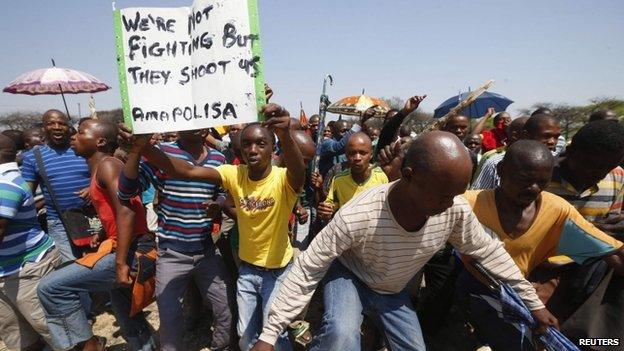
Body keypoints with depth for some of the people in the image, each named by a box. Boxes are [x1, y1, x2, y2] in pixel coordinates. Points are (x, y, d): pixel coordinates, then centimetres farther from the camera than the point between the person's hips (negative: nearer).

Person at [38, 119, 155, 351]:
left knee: (50, 287, -8)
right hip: (122, 248, 10)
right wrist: (102, 235, 13)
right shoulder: (99, 169, 15)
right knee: (126, 314, 22)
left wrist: (120, 263, -27)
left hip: (129, 252, -10)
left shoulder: (107, 165, -13)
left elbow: (126, 211, -26)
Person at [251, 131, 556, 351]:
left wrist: (533, 302, 5)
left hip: (394, 291, 5)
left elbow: (488, 251, -4)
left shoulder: (456, 210, -24)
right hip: (349, 277, -5)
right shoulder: (356, 217, -38)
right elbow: (306, 270, -29)